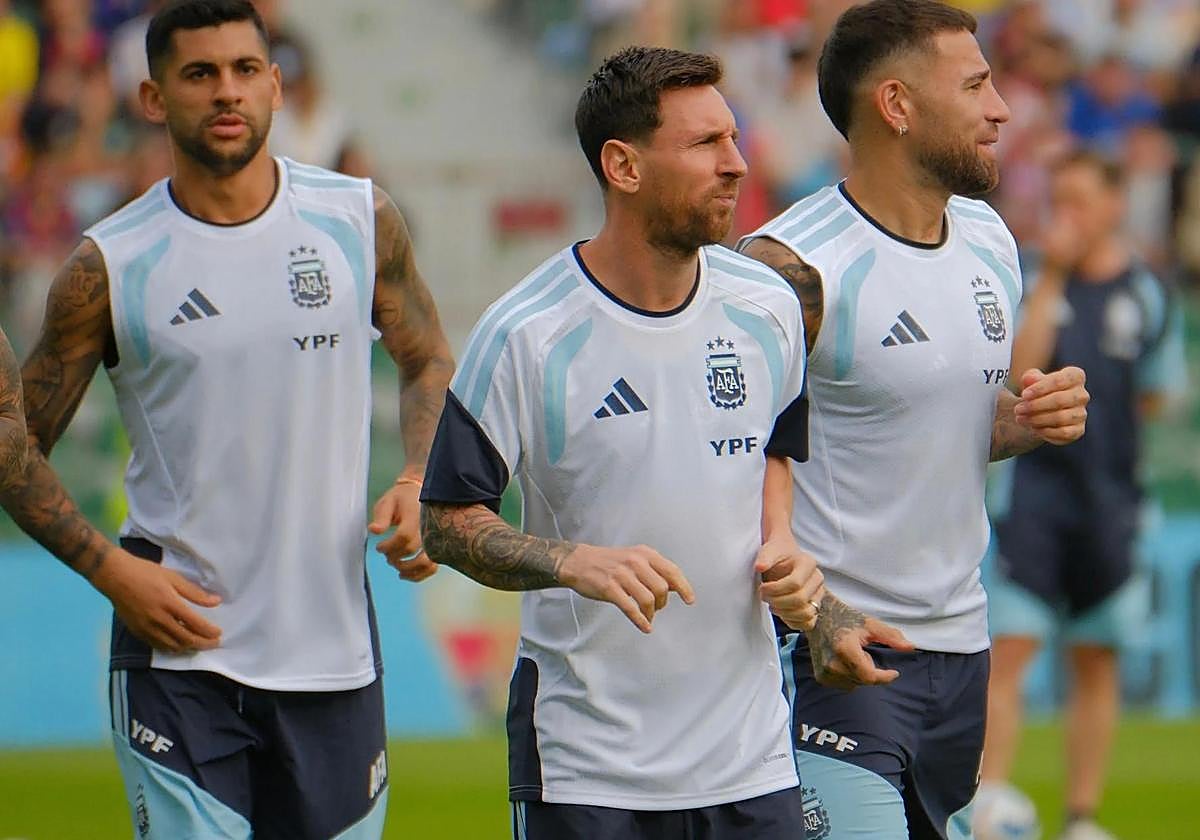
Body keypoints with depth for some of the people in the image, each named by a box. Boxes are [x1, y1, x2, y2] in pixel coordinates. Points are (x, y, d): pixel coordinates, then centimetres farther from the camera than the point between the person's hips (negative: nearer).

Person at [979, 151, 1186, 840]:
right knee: (1009, 649, -10)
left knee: (1097, 661, 8)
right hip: (1037, 484, -1)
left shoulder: (1148, 295, 4)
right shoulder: (1039, 282, 2)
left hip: (1111, 496, 2)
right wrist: (1052, 279, -15)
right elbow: (1020, 370, -13)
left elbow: (1155, 397, 9)